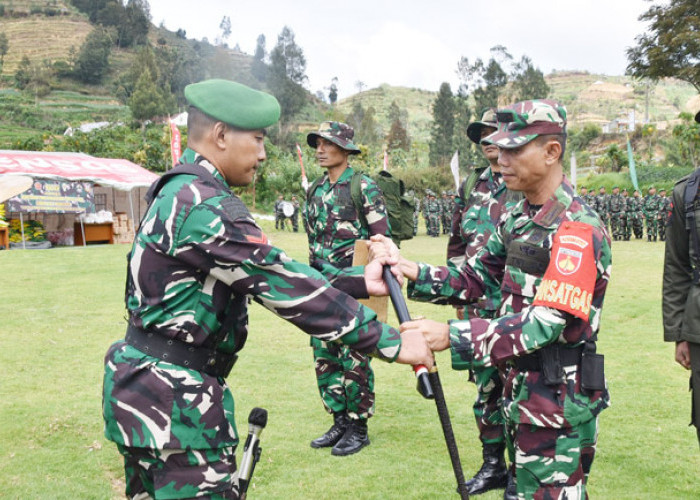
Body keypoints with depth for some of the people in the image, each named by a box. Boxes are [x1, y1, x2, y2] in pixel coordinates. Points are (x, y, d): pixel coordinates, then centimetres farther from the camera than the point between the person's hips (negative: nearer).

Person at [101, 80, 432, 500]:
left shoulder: (178, 193, 12)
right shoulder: (204, 205, -20)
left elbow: (271, 274, 10)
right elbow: (285, 286, -24)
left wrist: (359, 283, 5)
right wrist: (390, 342, -20)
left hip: (143, 386, 10)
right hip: (174, 399, -10)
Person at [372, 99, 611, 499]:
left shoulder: (578, 229, -21)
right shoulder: (519, 217, 7)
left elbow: (545, 325, -28)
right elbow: (476, 277, 11)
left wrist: (451, 336, -34)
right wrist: (414, 273, -5)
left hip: (559, 403, -8)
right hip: (521, 390, 8)